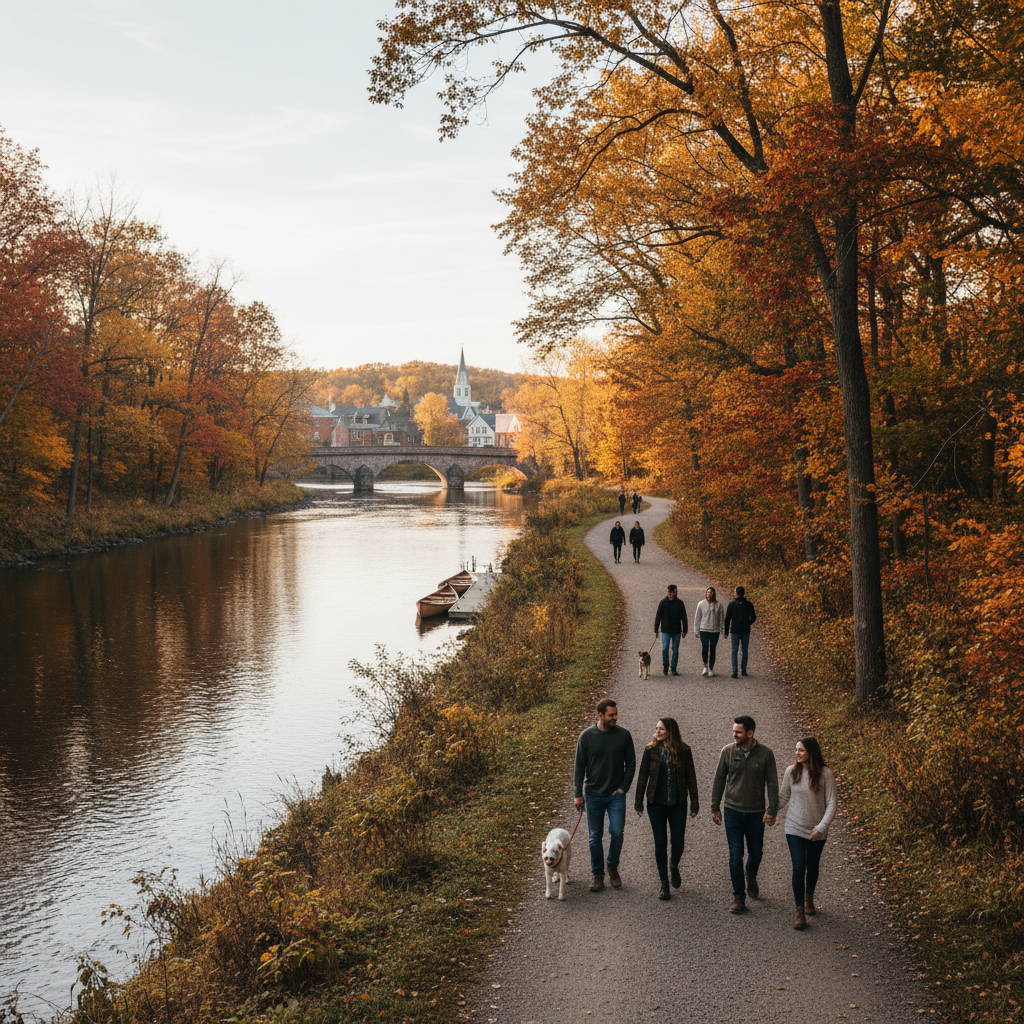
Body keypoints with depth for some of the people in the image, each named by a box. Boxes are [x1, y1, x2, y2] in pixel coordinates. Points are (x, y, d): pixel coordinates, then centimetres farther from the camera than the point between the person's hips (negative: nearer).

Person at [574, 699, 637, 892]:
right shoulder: (586, 736, -5)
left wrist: (624, 788, -2)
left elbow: (631, 763, 6)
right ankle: (598, 875, 19)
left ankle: (613, 867, 17)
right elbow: (579, 766, 1)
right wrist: (578, 794, -2)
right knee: (595, 836, 6)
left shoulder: (623, 735, -3)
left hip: (616, 795, 0)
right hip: (593, 795, 0)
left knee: (617, 832, -9)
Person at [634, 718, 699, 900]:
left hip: (678, 804, 0)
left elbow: (690, 778, 1)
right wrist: (639, 802, 1)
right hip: (656, 803, 0)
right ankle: (664, 884, 18)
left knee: (678, 842, 1)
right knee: (660, 843, 6)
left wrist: (694, 803, 0)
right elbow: (642, 776, 1)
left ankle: (674, 866, 35)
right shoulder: (651, 750, -5)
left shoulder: (684, 751, -5)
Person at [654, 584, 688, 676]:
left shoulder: (679, 603, 0)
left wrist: (684, 630, 4)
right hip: (665, 631, -1)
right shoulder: (663, 602, -4)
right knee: (665, 649, -2)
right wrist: (656, 630, -1)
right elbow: (658, 616, 0)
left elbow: (684, 618, 5)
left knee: (675, 650, 5)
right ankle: (665, 667, 16)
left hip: (676, 631, 1)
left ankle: (674, 669, 14)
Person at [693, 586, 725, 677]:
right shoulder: (701, 604, 2)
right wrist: (696, 631, 7)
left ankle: (711, 669, 15)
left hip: (715, 631, 0)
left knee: (712, 650, 5)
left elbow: (722, 618, 7)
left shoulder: (718, 604, 1)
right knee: (705, 648, -11)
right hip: (704, 630, 0)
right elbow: (697, 618, 8)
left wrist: (722, 629, 0)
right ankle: (705, 666, 9)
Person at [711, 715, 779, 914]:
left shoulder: (765, 753, -9)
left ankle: (751, 876, 46)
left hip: (756, 813, 0)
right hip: (733, 811, 0)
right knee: (735, 855, -2)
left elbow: (772, 783, -5)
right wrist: (715, 808, 5)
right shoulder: (728, 751, -7)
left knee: (756, 853, 13)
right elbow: (719, 780, 3)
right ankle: (739, 897, 9)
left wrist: (772, 811, -10)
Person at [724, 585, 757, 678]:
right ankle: (743, 670, 15)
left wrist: (726, 632, 0)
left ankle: (734, 671, -9)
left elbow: (727, 619, -6)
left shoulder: (732, 604, -6)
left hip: (735, 631, -1)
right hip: (746, 631, 1)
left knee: (734, 651, 3)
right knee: (745, 651, 13)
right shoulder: (749, 604, -2)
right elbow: (753, 618, 6)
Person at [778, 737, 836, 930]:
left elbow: (831, 804, -10)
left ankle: (809, 897, 45)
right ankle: (800, 912, 0)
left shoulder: (825, 773, -12)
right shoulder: (791, 771, -5)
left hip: (817, 831, 0)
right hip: (795, 828, 0)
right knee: (799, 867, -9)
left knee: (812, 866, 17)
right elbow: (784, 799, 8)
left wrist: (821, 827, -20)